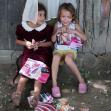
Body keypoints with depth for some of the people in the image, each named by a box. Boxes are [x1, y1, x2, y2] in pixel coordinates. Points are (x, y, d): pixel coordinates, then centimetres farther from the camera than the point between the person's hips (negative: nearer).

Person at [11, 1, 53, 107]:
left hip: (43, 52, -1)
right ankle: (18, 93, -32)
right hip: (28, 52, 1)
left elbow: (50, 43, 3)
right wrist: (26, 43, -12)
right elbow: (18, 41, 10)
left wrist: (39, 44, -15)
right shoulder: (22, 27, -5)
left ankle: (36, 95, -36)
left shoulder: (47, 28, -8)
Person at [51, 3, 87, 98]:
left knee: (68, 58, -37)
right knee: (56, 57, -34)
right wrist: (58, 31, -15)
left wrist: (74, 31, -19)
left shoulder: (75, 25, 1)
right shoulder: (57, 25, 6)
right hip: (59, 49, 2)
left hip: (71, 50, -2)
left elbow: (85, 38, -5)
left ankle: (81, 80, -22)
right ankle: (54, 85, -33)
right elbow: (53, 40, 3)